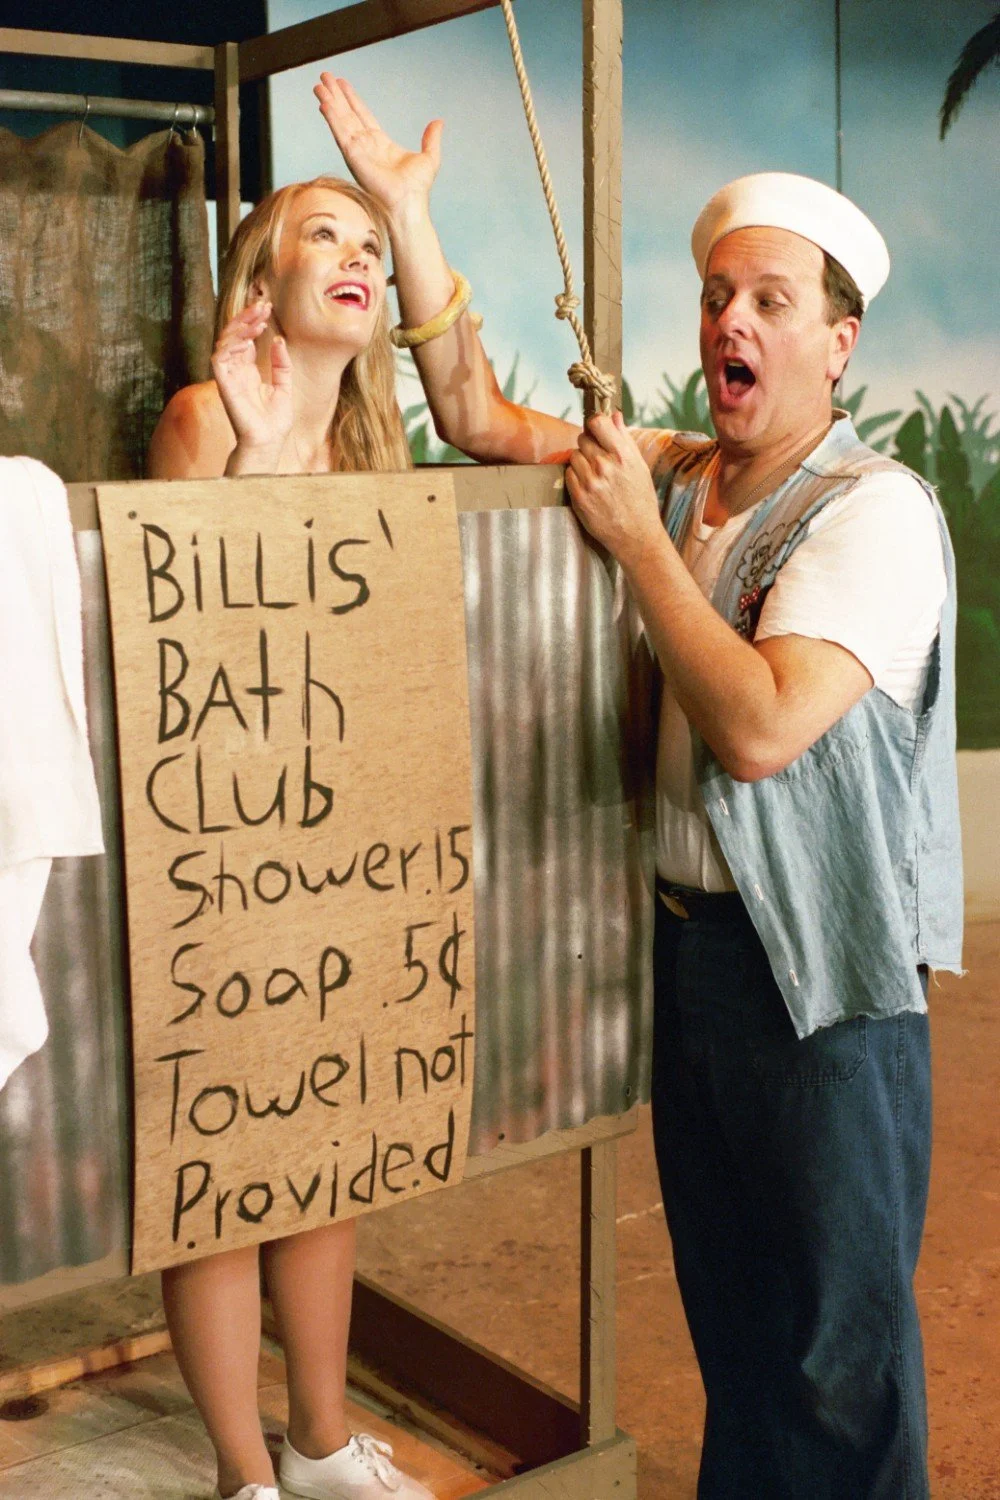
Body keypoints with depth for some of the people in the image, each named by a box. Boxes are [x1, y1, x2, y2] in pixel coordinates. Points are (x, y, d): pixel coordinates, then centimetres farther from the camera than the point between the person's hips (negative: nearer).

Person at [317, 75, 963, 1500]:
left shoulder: (875, 511, -16)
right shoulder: (673, 472, 6)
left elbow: (760, 728, -28)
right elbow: (478, 416, 10)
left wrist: (636, 536, -19)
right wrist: (407, 209, 5)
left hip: (825, 974, -7)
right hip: (694, 940, 7)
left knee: (840, 1340, 7)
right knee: (727, 1302, 21)